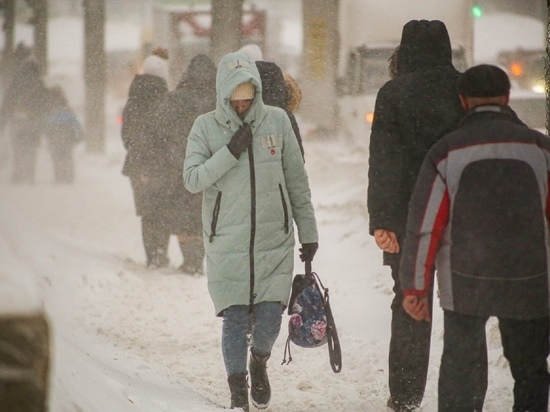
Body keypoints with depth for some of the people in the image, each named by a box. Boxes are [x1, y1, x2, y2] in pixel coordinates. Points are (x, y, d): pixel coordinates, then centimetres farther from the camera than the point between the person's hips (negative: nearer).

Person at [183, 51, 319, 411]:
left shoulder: (277, 121, 3)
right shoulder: (206, 127, 0)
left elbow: (297, 179, 10)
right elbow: (192, 179, -9)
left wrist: (308, 231, 10)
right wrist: (230, 152, -18)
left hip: (275, 240, 1)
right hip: (227, 243, -1)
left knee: (270, 317, -4)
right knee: (235, 318, -1)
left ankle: (259, 361, 29)